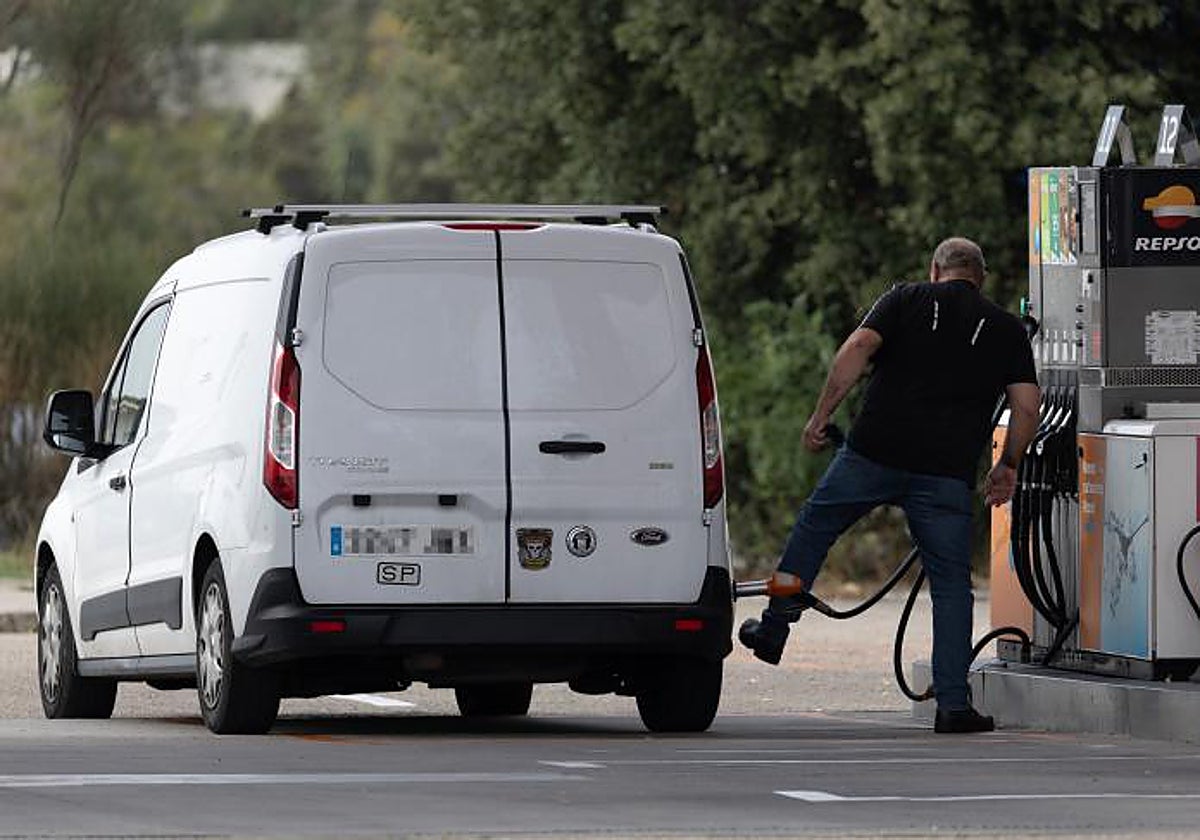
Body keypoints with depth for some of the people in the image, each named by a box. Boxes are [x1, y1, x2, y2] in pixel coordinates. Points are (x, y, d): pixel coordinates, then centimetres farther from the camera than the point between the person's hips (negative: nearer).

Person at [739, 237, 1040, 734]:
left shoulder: (907, 300, 10)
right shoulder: (1006, 330, 13)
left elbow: (858, 348, -6)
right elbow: (1027, 405, 5)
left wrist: (821, 416, -3)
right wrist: (1007, 467, 17)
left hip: (875, 451, 0)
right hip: (947, 474, 0)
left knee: (813, 528, 23)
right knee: (951, 582, 6)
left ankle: (773, 630, 27)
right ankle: (952, 703, 0)